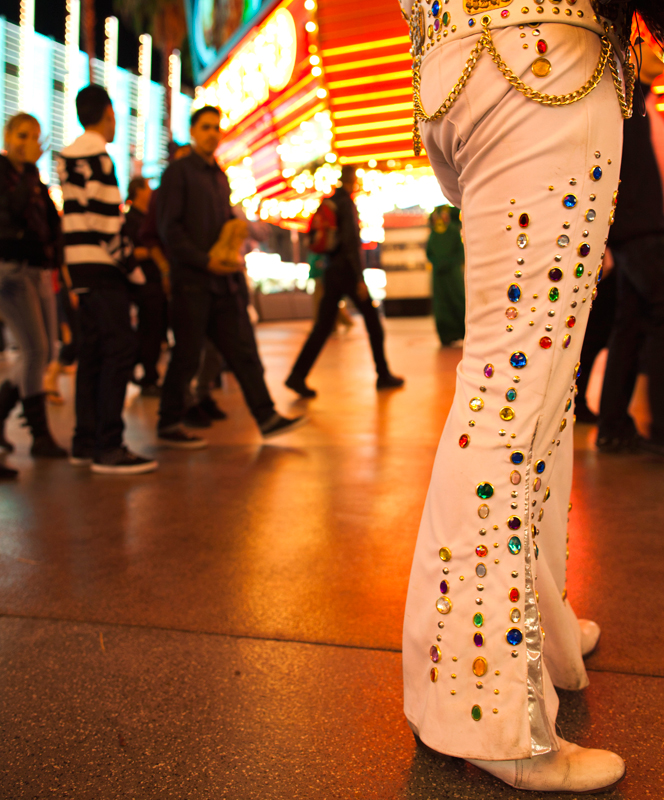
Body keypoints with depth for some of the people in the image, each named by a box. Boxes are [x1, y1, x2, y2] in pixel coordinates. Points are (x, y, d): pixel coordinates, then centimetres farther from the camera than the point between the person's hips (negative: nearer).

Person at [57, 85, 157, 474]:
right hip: (102, 267, -10)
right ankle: (108, 448, -11)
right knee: (120, 350, -10)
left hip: (84, 267, 10)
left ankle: (85, 442, 17)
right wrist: (133, 267, -12)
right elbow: (106, 222, -17)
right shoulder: (97, 158, -11)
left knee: (94, 351, 11)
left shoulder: (69, 157, 18)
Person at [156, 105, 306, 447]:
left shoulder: (220, 176, 19)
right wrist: (205, 260, -15)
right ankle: (168, 425, 11)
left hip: (225, 278, 6)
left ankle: (267, 417, 5)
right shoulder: (178, 171, -2)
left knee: (244, 350, 3)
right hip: (192, 279, -6)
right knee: (186, 356, -1)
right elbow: (169, 228, -10)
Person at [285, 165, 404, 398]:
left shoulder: (328, 202, 14)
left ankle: (297, 375, -6)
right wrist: (360, 278, -19)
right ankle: (384, 375, 12)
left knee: (323, 326, 3)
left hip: (331, 272, 7)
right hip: (348, 272, -7)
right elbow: (351, 241, -19)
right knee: (372, 321, 5)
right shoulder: (346, 203, -11)